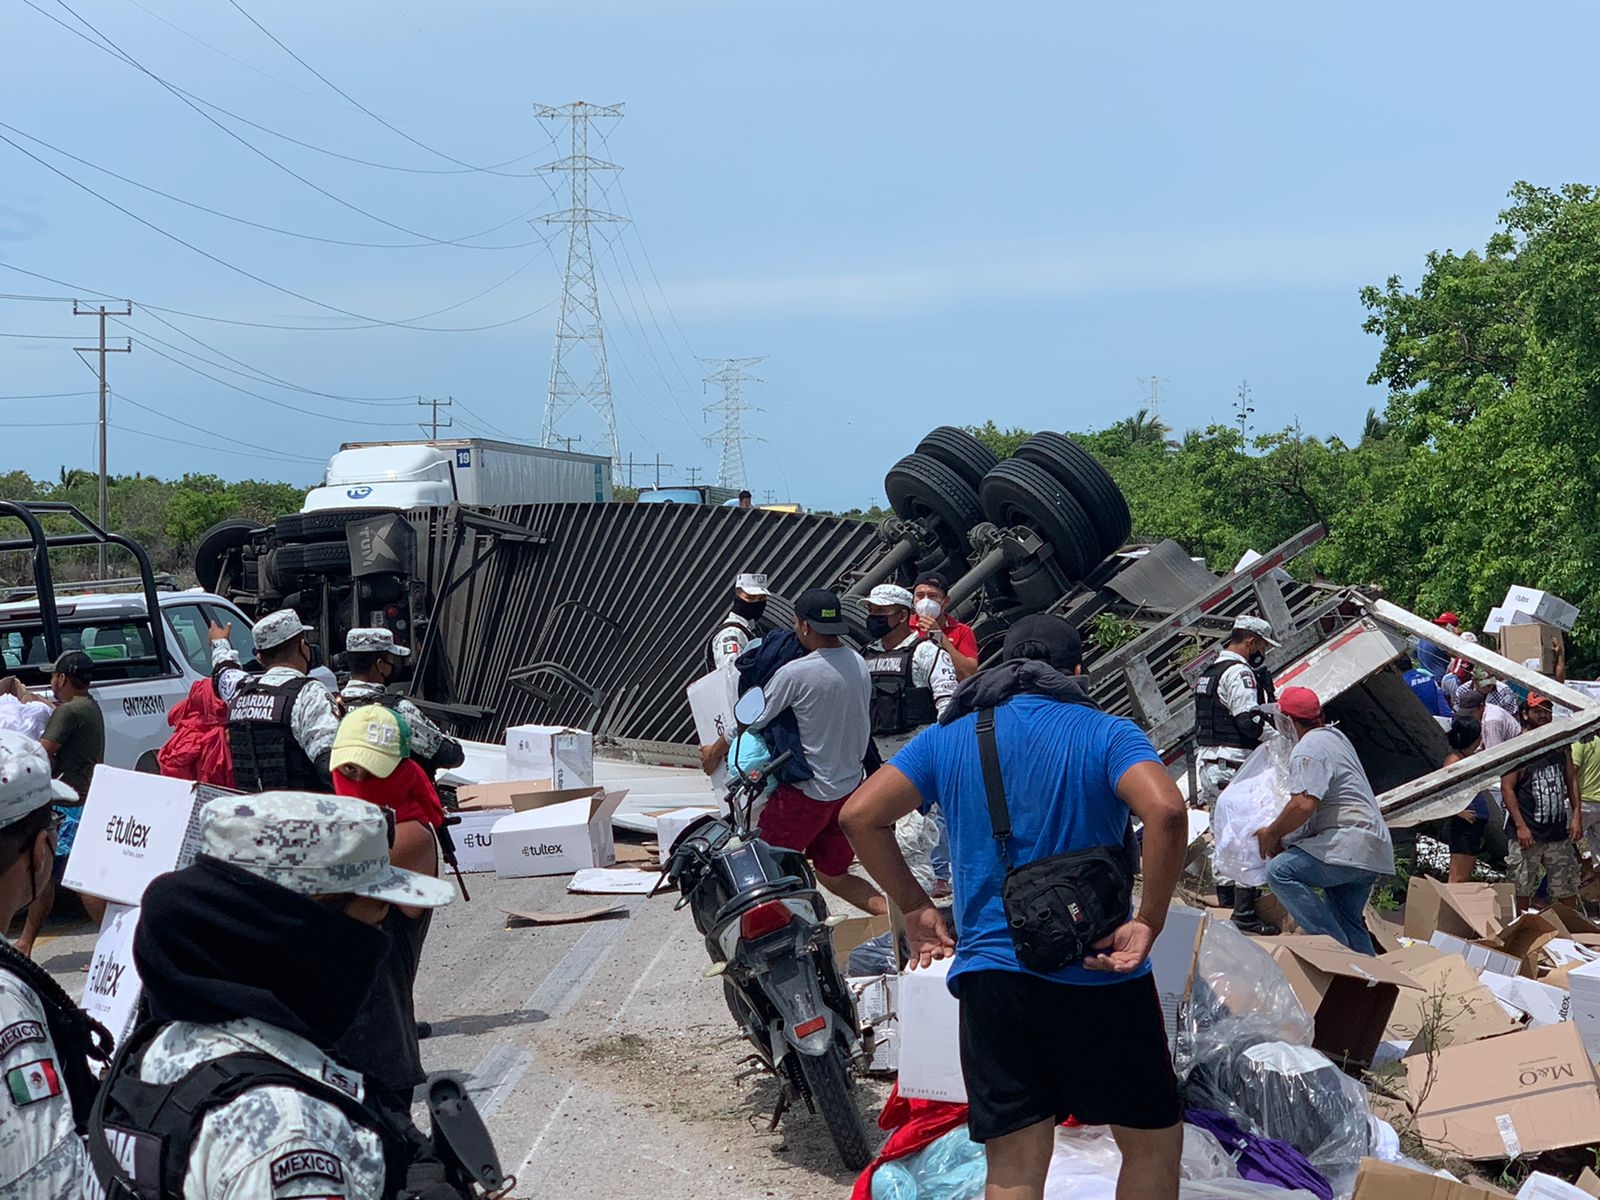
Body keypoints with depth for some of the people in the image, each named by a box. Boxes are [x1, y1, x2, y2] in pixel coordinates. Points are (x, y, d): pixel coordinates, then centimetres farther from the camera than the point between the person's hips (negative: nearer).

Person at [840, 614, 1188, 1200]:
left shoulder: (949, 737, 10)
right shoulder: (1105, 733, -1)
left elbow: (860, 815, 2)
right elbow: (1165, 810, -20)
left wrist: (915, 908, 10)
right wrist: (1148, 923, -13)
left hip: (990, 970, 3)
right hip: (1098, 976, -3)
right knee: (1153, 1143, 13)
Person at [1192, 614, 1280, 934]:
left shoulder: (1208, 674, 20)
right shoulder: (1240, 673, -12)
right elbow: (1250, 722, -20)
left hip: (1207, 765, 10)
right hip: (1234, 767, -10)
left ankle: (1226, 908, 20)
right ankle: (1245, 915, -10)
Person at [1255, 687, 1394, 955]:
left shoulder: (1309, 748, -10)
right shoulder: (1334, 735, 23)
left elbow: (1304, 804, -24)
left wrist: (1271, 834, -9)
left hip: (1348, 846, -11)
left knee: (1280, 872, -21)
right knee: (1347, 924, 16)